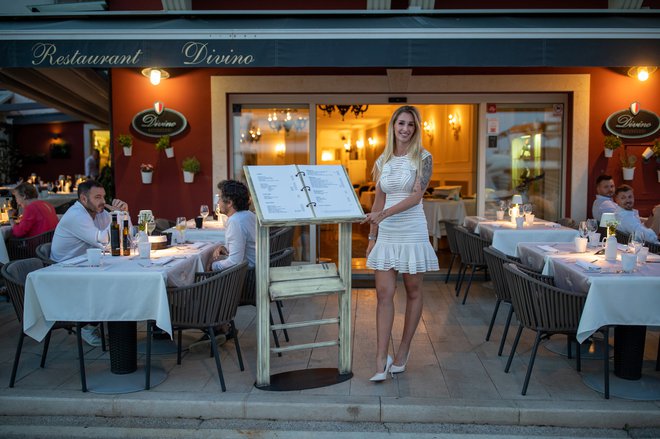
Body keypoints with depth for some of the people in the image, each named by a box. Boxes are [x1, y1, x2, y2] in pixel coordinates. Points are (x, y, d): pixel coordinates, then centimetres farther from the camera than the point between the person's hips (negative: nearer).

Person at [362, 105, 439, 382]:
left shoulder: (423, 158, -3)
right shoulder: (383, 161, 10)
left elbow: (416, 195, -14)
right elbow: (378, 201, 12)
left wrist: (385, 213, -25)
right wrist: (372, 236, 9)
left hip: (412, 232, -3)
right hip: (386, 234, 4)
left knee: (413, 293, 7)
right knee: (384, 294, -2)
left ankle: (402, 353, 21)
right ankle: (381, 361, 0)